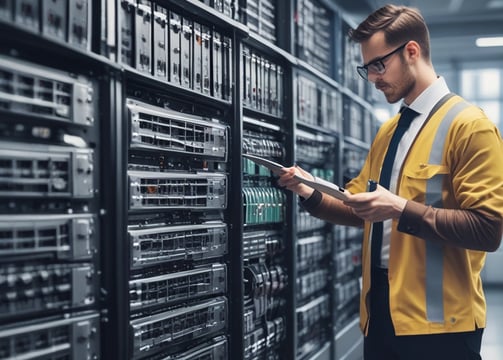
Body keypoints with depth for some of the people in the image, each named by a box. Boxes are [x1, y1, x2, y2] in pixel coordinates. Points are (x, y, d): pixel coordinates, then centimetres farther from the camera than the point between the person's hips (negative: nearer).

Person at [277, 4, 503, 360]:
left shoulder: (469, 125, -10)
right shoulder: (387, 131, 15)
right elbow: (360, 208, 16)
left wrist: (402, 209, -23)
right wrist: (310, 194, -1)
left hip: (436, 319, -7)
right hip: (381, 310, 7)